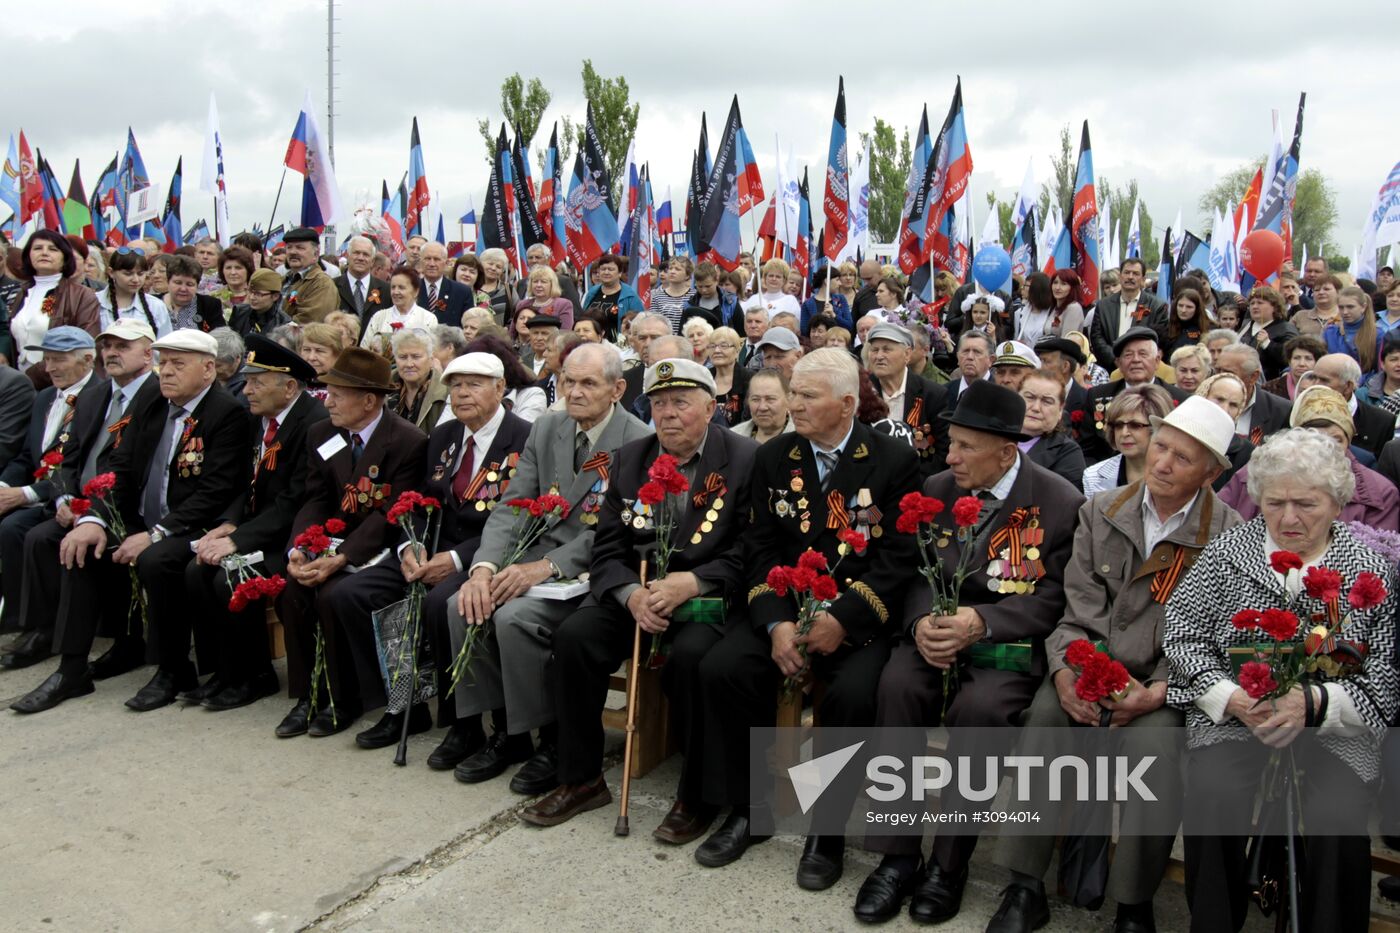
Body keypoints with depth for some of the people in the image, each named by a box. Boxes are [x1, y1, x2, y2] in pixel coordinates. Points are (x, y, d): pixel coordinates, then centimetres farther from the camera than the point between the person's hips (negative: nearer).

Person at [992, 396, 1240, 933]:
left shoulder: (1230, 536, 0)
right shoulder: (1100, 512, 10)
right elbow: (1078, 608, 3)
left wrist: (1156, 692, -17)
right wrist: (1066, 672, -13)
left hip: (1165, 681, -2)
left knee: (1154, 744, -31)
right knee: (1044, 717, -25)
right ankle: (1025, 886, -13)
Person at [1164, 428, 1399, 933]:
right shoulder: (1227, 551, 7)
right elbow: (1182, 636, 1)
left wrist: (1312, 702, -17)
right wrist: (1234, 698, -13)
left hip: (1334, 735, 0)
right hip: (1232, 723, 0)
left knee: (1339, 817, -27)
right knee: (1213, 801, -26)